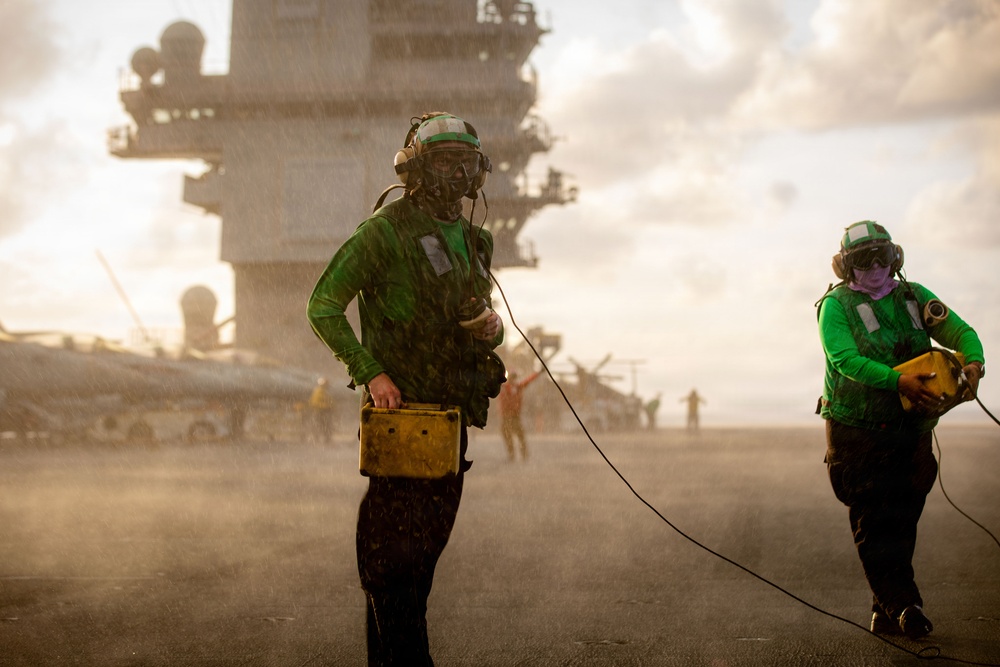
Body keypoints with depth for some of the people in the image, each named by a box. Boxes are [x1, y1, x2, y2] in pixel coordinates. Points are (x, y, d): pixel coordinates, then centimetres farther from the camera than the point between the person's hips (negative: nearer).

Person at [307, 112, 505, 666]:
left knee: (428, 540, 13)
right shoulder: (386, 231, -8)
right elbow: (323, 306, -9)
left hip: (451, 415, 8)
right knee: (393, 548, -7)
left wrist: (491, 330, -1)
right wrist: (370, 372, -17)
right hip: (399, 409, -8)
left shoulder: (473, 242, 15)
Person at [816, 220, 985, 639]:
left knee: (900, 522, 6)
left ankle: (886, 613, 15)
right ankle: (904, 606, -9)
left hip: (909, 431, 4)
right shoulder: (836, 306, -3)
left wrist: (972, 362, -21)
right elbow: (846, 360, -19)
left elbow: (959, 331, 3)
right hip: (856, 432, -4)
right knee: (872, 523, -9)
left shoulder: (914, 297, 11)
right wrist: (899, 381, -32)